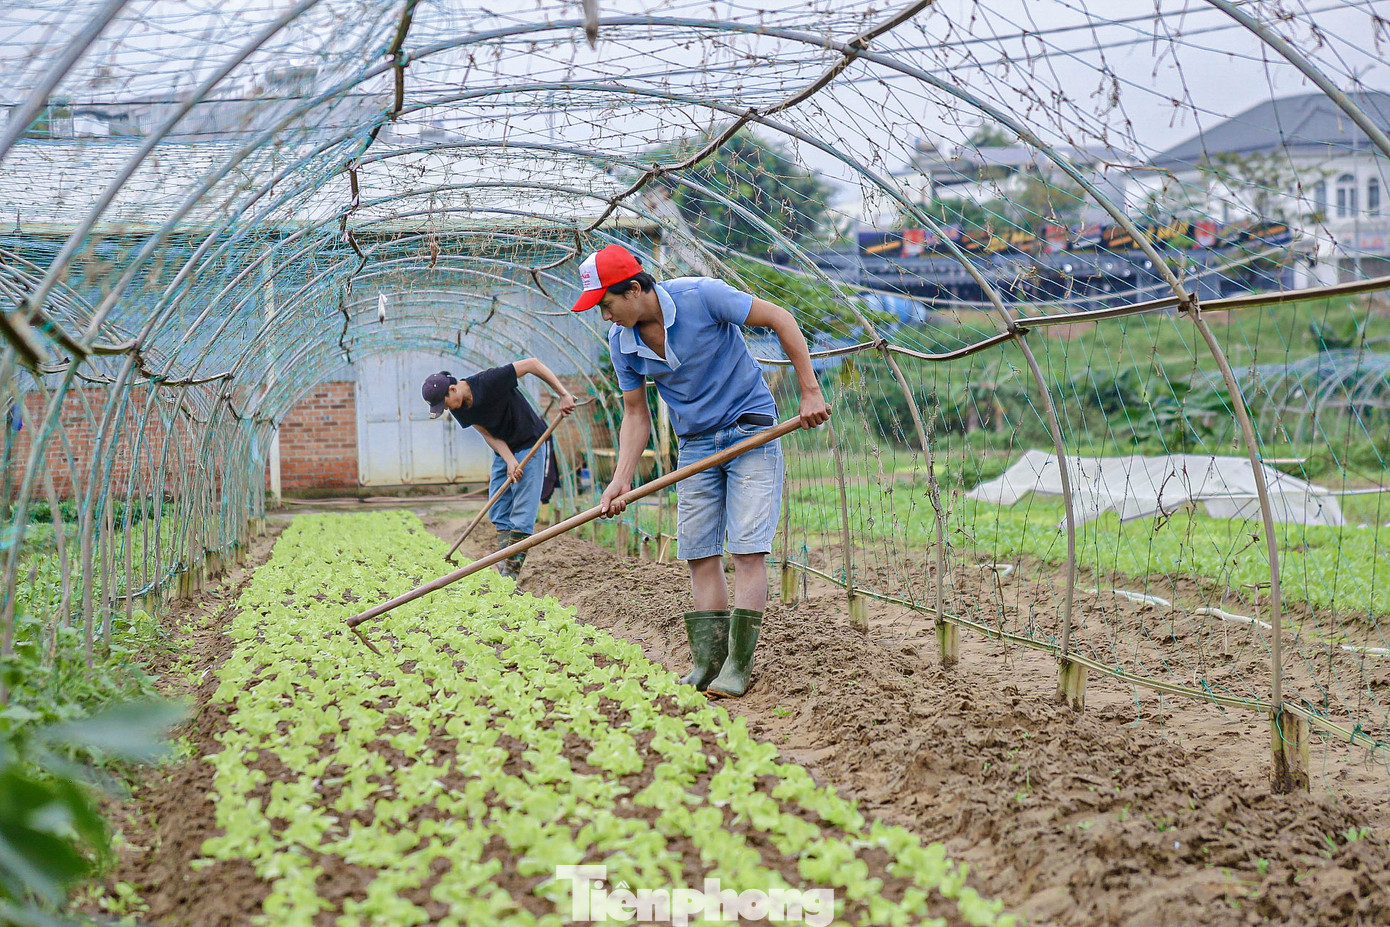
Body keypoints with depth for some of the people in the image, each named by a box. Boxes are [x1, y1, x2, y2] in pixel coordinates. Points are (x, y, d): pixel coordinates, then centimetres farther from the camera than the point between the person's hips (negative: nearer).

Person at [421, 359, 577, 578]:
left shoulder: (489, 381, -27)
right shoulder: (458, 409, -6)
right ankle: (503, 567, 6)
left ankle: (512, 571, -12)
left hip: (530, 445, -7)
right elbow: (489, 435, -6)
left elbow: (532, 364, -22)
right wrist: (510, 462, -21)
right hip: (503, 452, 7)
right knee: (499, 513, 4)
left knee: (522, 513, -11)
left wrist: (563, 394, -23)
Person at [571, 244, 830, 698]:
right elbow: (636, 415, 5)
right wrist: (621, 481, -6)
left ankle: (738, 664, -8)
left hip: (750, 431, -5)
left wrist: (810, 392, -15)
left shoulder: (701, 296, -20)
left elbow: (781, 319, -13)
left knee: (747, 549, -11)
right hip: (695, 446, 5)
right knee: (699, 553, 2)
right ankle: (708, 660, 8)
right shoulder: (621, 341, -4)